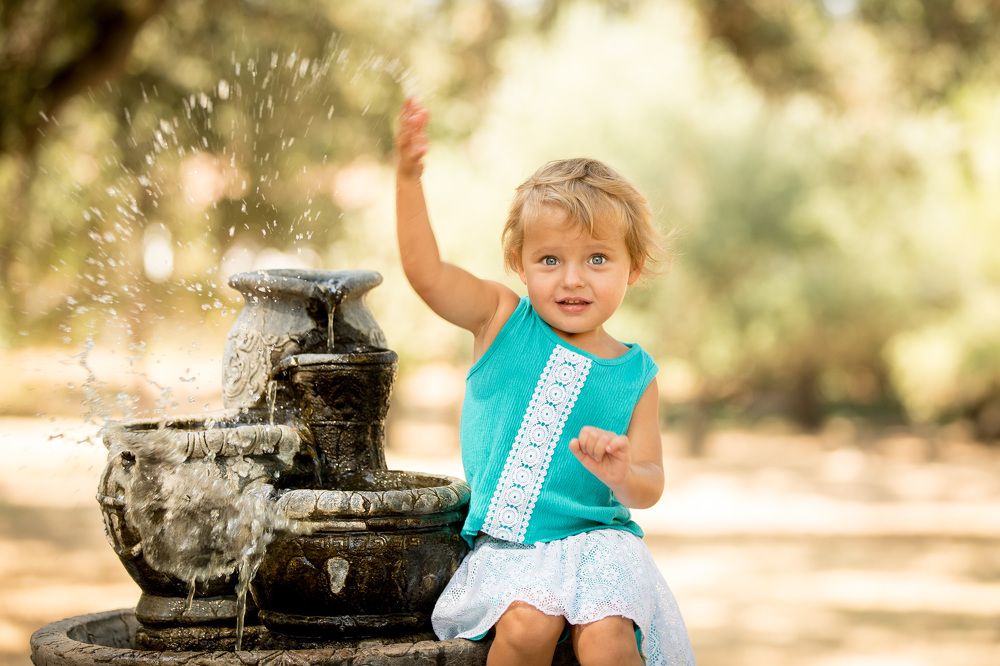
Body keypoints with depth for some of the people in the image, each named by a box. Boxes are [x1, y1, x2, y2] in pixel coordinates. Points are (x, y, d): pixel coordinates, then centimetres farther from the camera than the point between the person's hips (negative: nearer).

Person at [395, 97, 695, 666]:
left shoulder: (635, 376, 4)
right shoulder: (502, 320, 3)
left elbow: (650, 488, 1)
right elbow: (424, 271, -12)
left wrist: (622, 476, -23)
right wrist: (409, 178, -24)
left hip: (595, 540, 0)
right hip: (504, 544, 0)